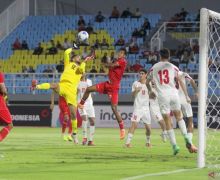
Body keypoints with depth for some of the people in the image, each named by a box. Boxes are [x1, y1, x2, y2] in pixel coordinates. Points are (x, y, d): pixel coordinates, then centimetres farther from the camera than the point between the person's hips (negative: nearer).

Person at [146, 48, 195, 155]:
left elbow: (147, 82, 19)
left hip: (162, 95, -1)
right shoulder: (173, 67, 7)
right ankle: (186, 138, -2)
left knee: (168, 122, 3)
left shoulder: (154, 68, 10)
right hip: (174, 94, 1)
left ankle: (174, 145, -3)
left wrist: (150, 91, 37)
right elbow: (180, 82, 1)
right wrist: (186, 95, 5)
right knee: (179, 117, 17)